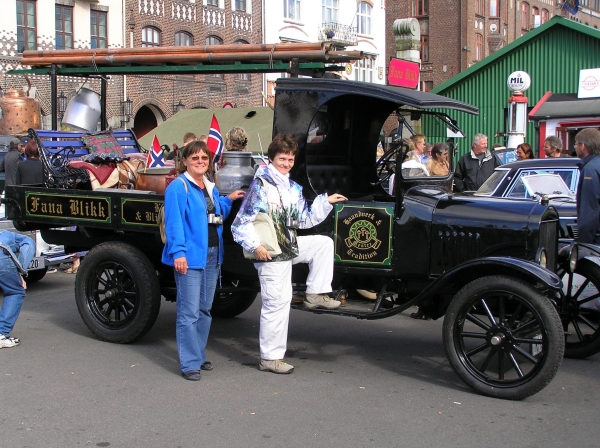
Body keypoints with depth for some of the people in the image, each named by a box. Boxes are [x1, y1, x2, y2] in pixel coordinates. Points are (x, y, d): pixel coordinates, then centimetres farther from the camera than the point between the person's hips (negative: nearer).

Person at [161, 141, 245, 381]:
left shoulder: (211, 188, 16)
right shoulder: (178, 187, -9)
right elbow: (174, 222, -16)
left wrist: (229, 200, 15)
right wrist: (178, 252, -22)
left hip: (212, 255, 8)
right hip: (191, 256, -8)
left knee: (204, 309, 15)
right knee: (189, 312, -7)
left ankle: (199, 355, 27)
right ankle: (189, 364, -1)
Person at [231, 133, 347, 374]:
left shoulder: (293, 188, 12)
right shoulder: (261, 185, -13)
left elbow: (303, 219, 18)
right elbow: (243, 222, -17)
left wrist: (326, 201, 11)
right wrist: (255, 246, -26)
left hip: (292, 246, 8)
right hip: (271, 254, -8)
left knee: (324, 242, 10)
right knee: (277, 302, -5)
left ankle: (315, 294, 8)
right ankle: (270, 358, 5)